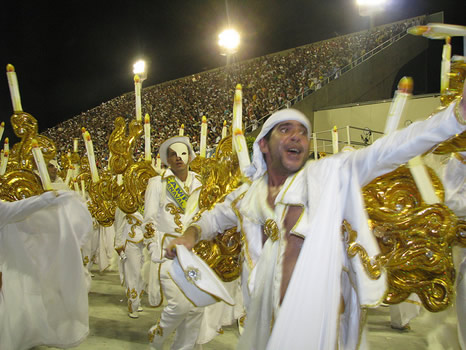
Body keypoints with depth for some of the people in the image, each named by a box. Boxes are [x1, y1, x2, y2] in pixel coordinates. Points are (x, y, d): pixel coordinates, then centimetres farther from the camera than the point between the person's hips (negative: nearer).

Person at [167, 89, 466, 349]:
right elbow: (216, 217, 23)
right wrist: (192, 234, 3)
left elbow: (391, 149, -14)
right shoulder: (249, 193, 6)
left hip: (318, 315, -3)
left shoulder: (332, 174, -5)